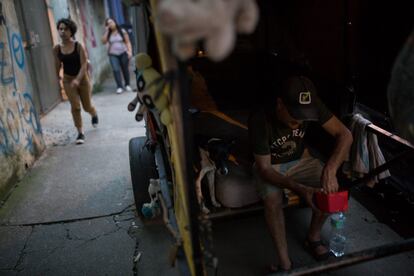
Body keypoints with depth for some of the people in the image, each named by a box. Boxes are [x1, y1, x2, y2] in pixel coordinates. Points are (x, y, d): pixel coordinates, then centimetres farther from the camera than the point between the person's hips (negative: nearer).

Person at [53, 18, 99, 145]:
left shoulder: (78, 46, -15)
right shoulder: (57, 49, -5)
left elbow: (84, 64, -20)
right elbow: (58, 66, 6)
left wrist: (77, 79, -32)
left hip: (82, 79, -2)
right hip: (68, 80, 2)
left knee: (87, 106, 10)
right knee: (75, 107, -7)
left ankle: (94, 115, 47)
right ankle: (80, 133, 4)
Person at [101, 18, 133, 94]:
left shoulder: (122, 31, 1)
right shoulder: (108, 33, 7)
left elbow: (127, 42, -1)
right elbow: (104, 41, -8)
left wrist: (130, 51, -15)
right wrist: (106, 31, -8)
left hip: (123, 53, -1)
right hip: (113, 54, 1)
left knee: (125, 69, 5)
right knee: (116, 70, -12)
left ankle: (127, 85, 19)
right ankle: (119, 87, -13)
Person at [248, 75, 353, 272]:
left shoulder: (311, 107, -24)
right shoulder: (260, 120, -34)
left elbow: (345, 135, -21)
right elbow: (264, 169, -28)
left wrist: (330, 170, -38)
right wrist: (300, 189, -42)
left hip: (299, 159, 4)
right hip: (269, 165, -3)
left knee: (330, 187, -20)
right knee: (273, 200, -32)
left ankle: (313, 237, 6)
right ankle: (285, 263, -15)